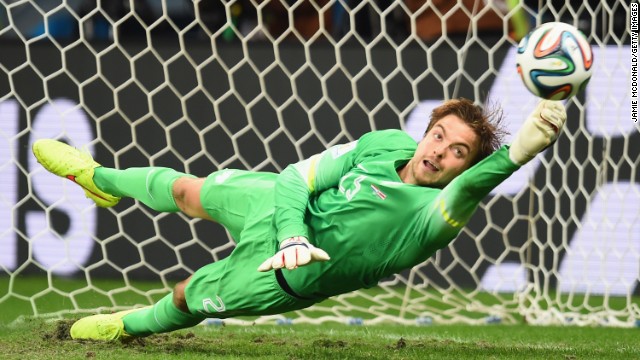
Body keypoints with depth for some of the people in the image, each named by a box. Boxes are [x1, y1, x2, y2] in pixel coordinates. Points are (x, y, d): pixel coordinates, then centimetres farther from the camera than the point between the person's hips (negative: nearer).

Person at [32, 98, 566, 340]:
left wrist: (521, 150, -77)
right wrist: (294, 232, -32)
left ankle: (130, 326, 55)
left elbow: (473, 186, -58)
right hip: (278, 207, 4)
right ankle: (102, 180, 58)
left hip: (277, 276, -3)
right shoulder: (388, 144, -18)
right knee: (188, 191, 24)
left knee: (186, 298, 18)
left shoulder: (434, 215, -34)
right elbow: (295, 178, -12)